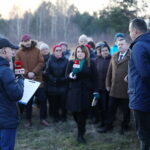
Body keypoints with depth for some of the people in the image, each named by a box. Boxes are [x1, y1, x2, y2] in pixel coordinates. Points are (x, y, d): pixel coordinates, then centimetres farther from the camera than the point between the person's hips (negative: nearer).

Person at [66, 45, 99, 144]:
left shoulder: (91, 63, 4)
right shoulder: (71, 63, 9)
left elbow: (94, 78, 2)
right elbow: (67, 76, 6)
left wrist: (96, 91, -4)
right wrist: (71, 75, -17)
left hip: (86, 91, -1)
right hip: (74, 91, 1)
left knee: (83, 113, -5)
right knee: (75, 112, -1)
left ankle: (81, 135, 10)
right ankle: (81, 129, 28)